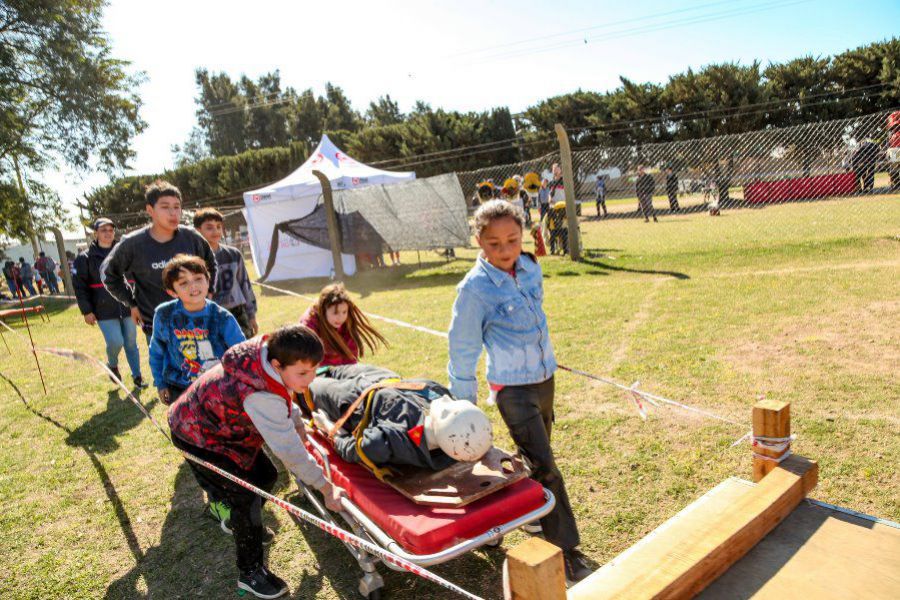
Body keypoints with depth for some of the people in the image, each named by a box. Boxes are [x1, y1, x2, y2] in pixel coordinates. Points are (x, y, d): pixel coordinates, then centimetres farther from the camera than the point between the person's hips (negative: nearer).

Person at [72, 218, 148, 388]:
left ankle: (137, 376, 21)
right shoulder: (85, 258, -1)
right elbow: (79, 286, -1)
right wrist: (86, 311, -6)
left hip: (127, 306, 2)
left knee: (131, 342, 8)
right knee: (115, 342, -11)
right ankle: (112, 365, 22)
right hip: (104, 309, -2)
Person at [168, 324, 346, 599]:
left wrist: (297, 424, 6)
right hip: (198, 435, -8)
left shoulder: (270, 355, -19)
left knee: (266, 475, 12)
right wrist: (326, 488, -27)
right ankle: (250, 572, 3)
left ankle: (242, 522, 38)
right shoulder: (259, 395, -41)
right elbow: (288, 449, -34)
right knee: (246, 495, -13)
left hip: (224, 424, 8)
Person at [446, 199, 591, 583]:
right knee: (545, 467, -5)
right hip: (513, 388, -6)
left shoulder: (531, 268, -2)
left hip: (545, 377, 6)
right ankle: (566, 552, 7)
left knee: (537, 457, 19)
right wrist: (462, 403, -6)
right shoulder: (475, 288, -19)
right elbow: (462, 347, -12)